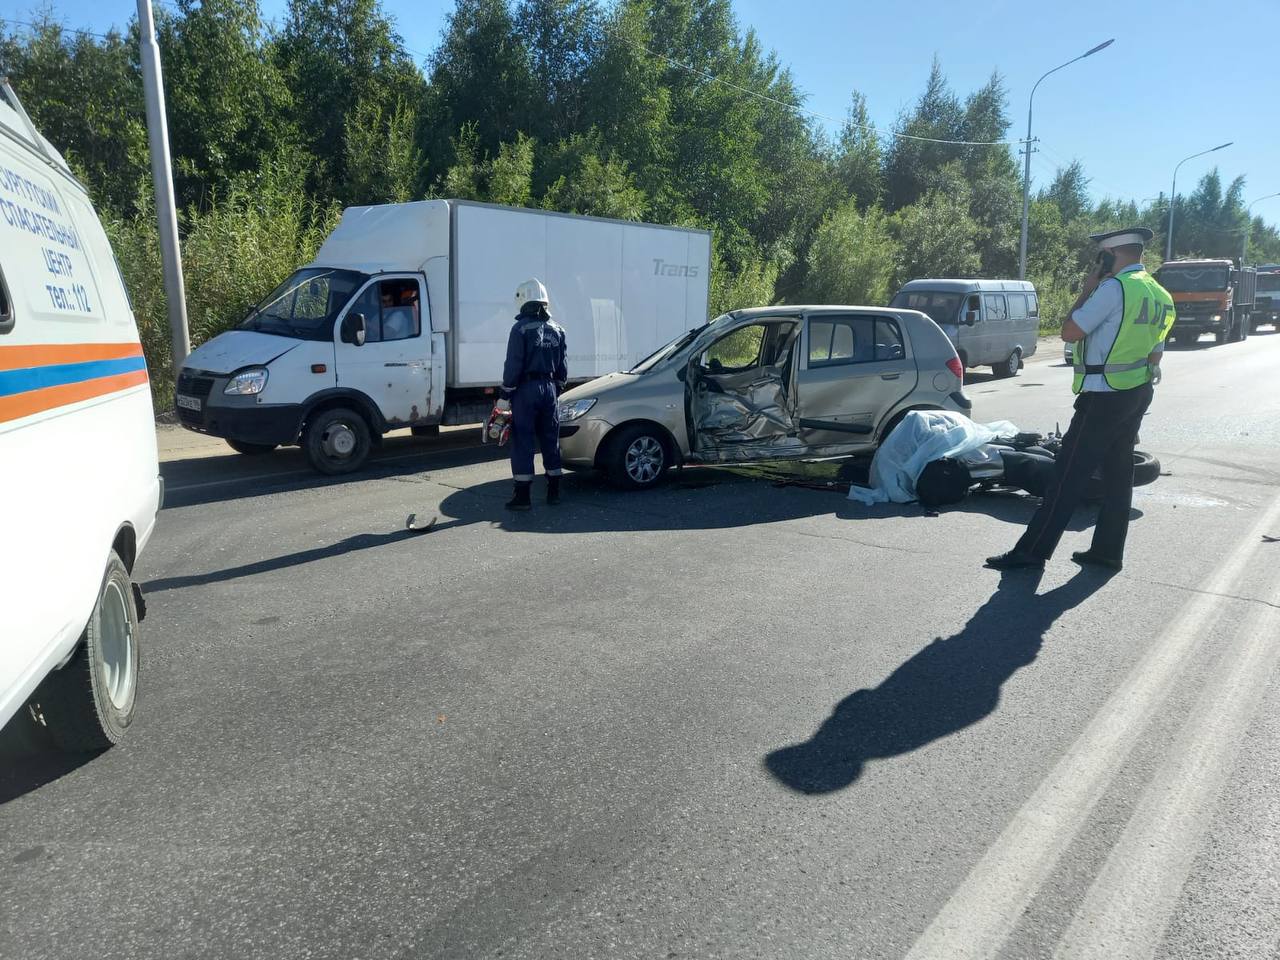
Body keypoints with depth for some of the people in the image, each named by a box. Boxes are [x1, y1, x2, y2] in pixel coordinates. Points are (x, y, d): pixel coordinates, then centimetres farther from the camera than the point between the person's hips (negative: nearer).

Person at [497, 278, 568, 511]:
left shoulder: (521, 328, -10)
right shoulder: (556, 329, 9)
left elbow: (513, 366, -13)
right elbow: (562, 368, 13)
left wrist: (505, 396, -8)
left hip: (526, 389, -6)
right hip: (549, 389, 6)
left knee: (523, 442, -1)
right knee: (550, 440, 13)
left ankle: (522, 496, 0)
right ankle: (553, 492, 19)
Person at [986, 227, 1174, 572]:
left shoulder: (1114, 287, -16)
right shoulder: (1159, 295, 13)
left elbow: (1069, 332, -17)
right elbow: (1155, 354, 17)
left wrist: (1087, 289, -4)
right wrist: (1137, 404, 22)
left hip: (1104, 397, -9)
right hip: (1138, 394, 9)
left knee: (1069, 474, -7)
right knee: (1118, 473, 13)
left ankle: (1033, 550, -4)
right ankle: (1108, 550, 19)